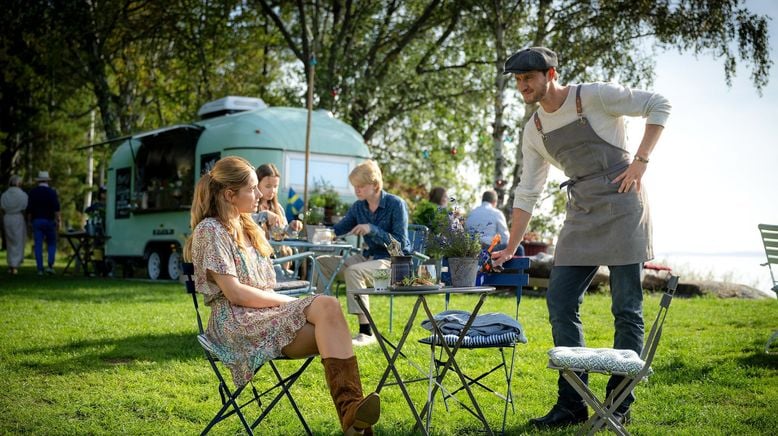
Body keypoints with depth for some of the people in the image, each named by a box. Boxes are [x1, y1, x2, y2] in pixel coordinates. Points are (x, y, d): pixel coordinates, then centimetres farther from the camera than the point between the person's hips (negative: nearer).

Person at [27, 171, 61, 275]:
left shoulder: (33, 192, 2)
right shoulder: (52, 192, -5)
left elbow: (29, 209, 3)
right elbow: (56, 208, -12)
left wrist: (30, 221, 11)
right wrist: (58, 220, -9)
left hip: (36, 221, 2)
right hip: (49, 221, -2)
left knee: (38, 245, 4)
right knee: (51, 244, 9)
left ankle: (40, 269, 1)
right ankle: (50, 265, -4)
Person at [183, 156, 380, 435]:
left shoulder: (247, 228, 22)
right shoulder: (210, 230, -5)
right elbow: (235, 293, -13)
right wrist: (288, 301, -11)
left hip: (264, 314, 7)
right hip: (236, 323, -7)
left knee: (328, 307, -26)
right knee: (327, 309, -28)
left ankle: (351, 408, -39)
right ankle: (351, 408, -37)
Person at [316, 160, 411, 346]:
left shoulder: (396, 204, -11)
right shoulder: (358, 207, 6)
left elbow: (400, 243, -16)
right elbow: (338, 230, 10)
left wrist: (372, 229, -25)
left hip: (395, 261, -7)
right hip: (368, 257, 7)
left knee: (353, 271, -33)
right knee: (321, 263, -4)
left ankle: (366, 332, -29)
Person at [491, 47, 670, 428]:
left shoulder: (594, 96, -6)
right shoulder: (535, 130, 11)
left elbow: (659, 105, -2)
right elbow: (527, 192, 13)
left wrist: (641, 160, -10)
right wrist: (511, 248, 10)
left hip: (621, 205, -6)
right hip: (581, 214, 6)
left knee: (626, 308, -3)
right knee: (560, 301, -2)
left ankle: (619, 405, 8)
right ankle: (571, 403, 8)